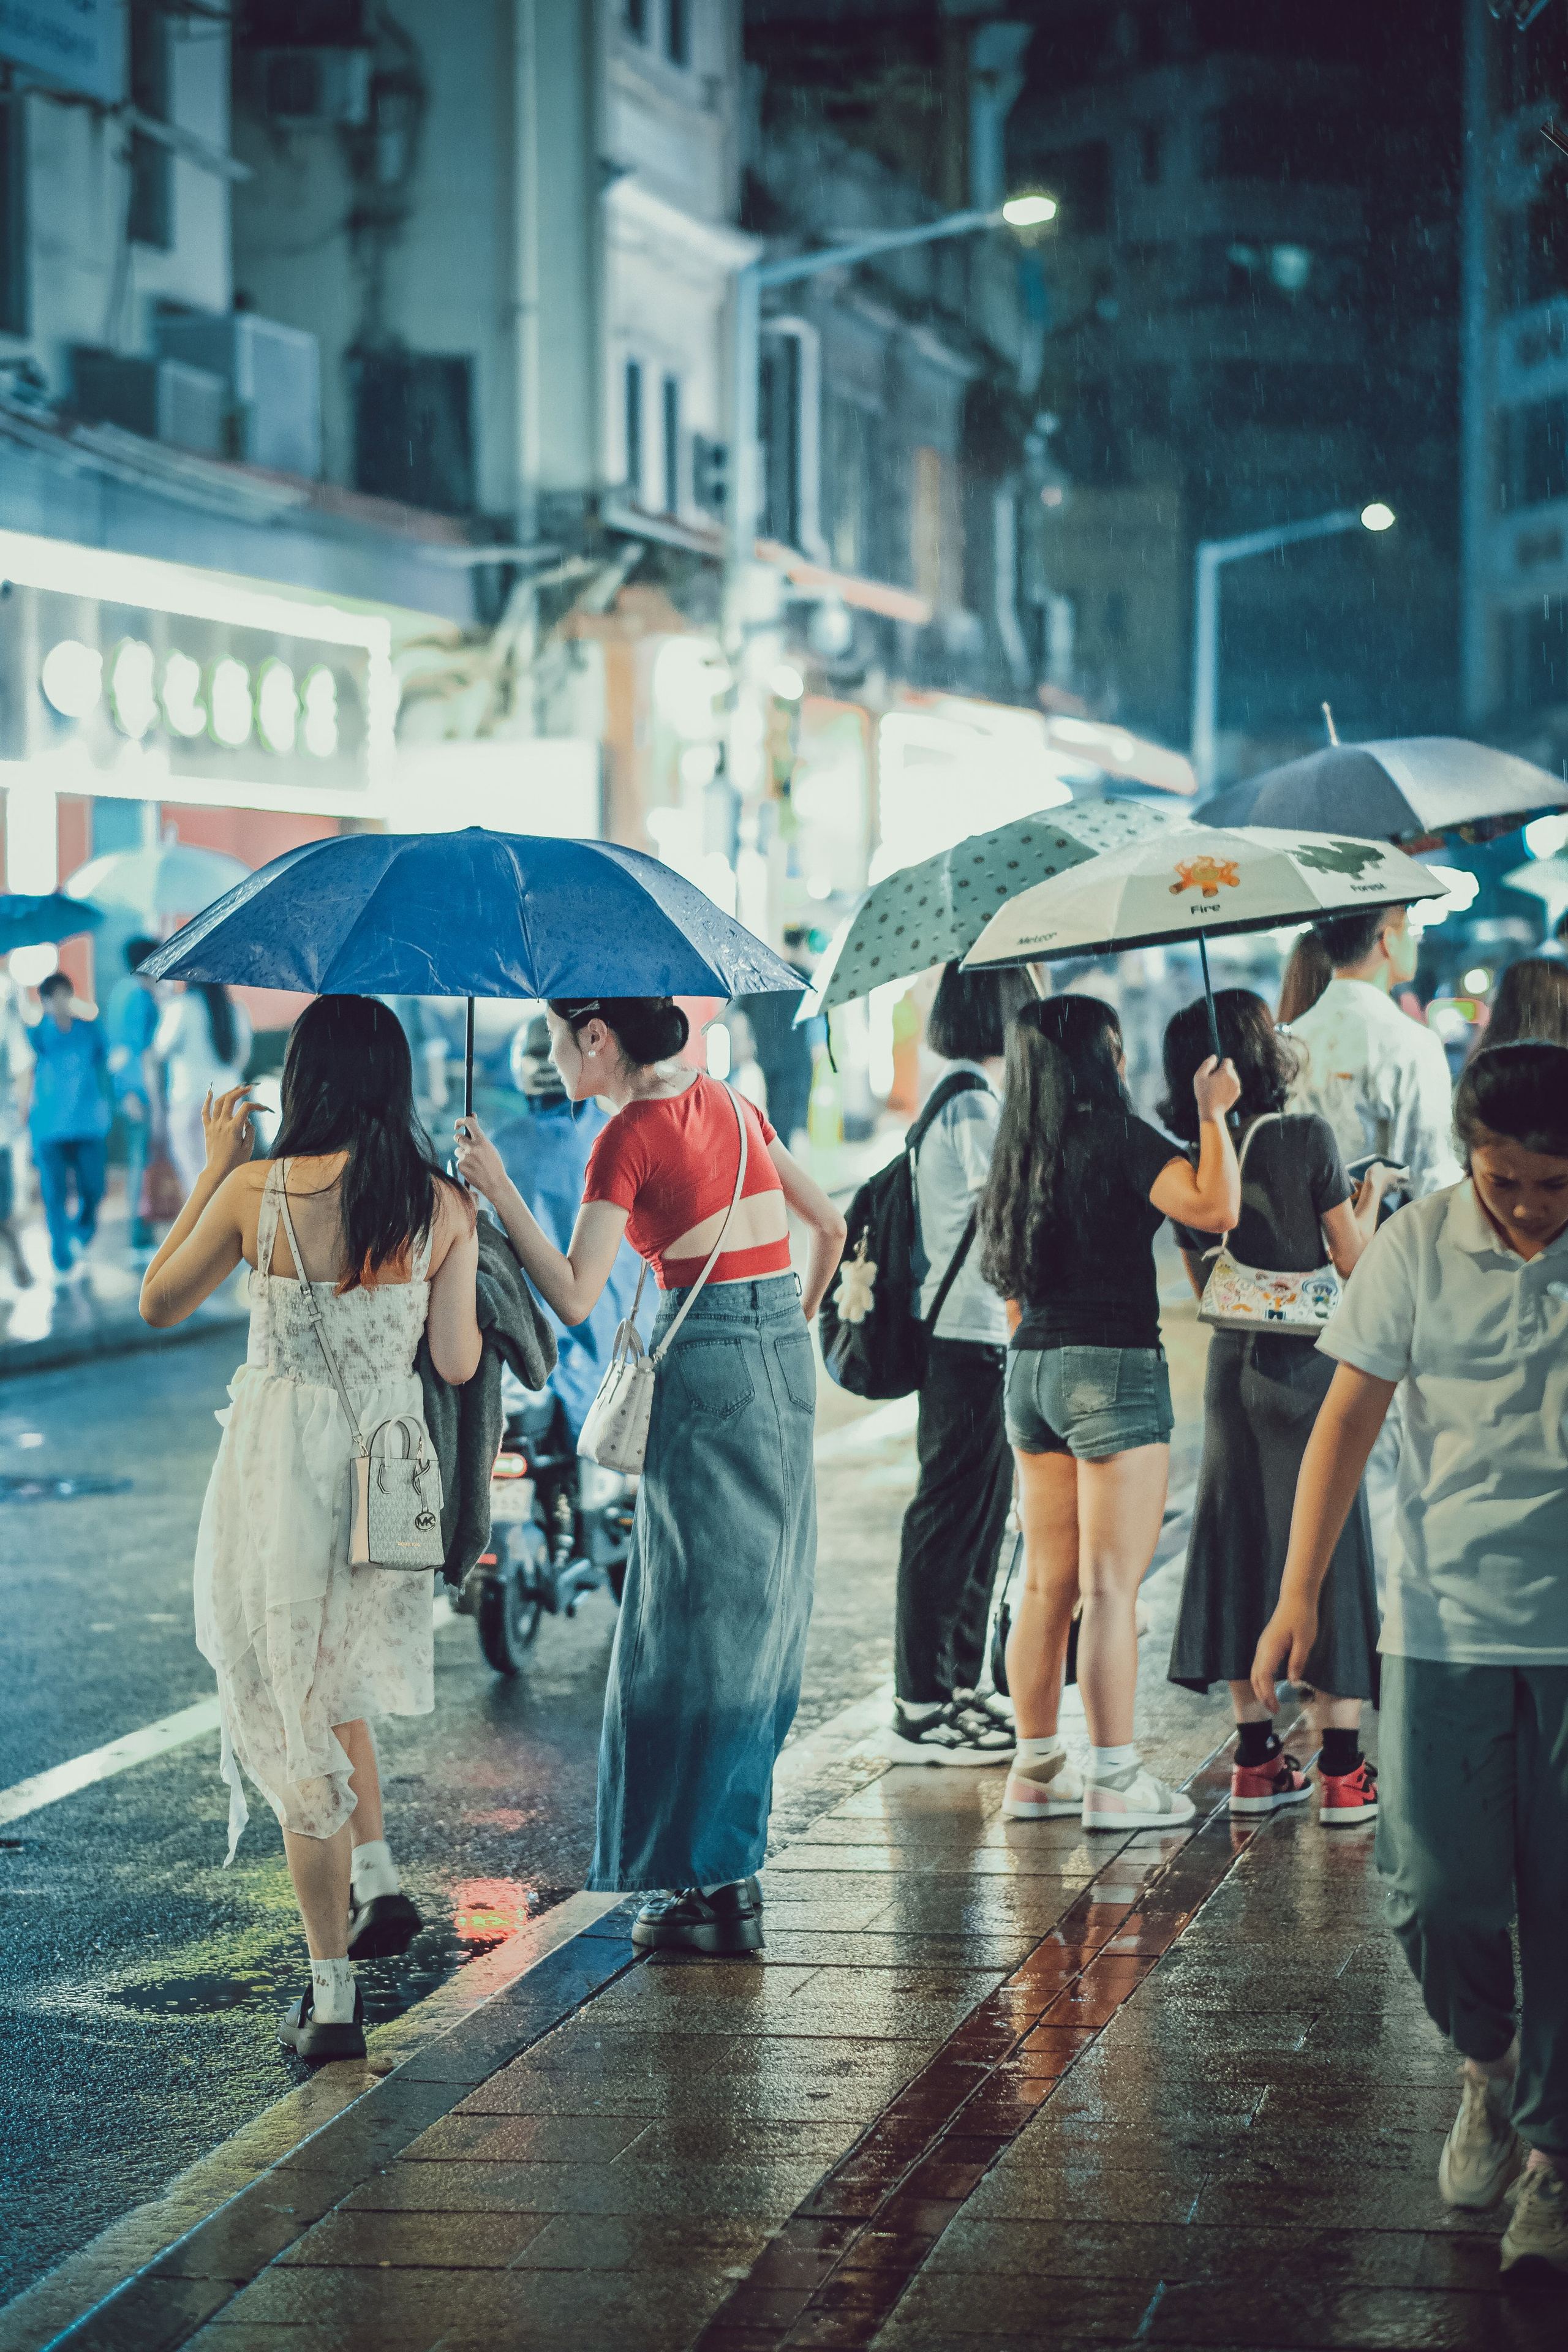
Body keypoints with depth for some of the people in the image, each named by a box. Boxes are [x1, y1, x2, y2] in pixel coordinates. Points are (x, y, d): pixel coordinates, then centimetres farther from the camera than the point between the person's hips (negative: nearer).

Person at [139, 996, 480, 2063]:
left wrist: (214, 1167, 10)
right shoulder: (443, 1206, -5)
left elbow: (161, 1302, 4)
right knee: (329, 1678, 30)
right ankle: (379, 1882, 16)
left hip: (281, 1472, -3)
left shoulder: (257, 1192, -11)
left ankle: (332, 1998, 7)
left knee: (296, 1712, 5)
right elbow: (459, 1364, -1)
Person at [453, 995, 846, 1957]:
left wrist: (499, 1190, -15)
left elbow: (574, 1298, -17)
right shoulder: (729, 1103, 10)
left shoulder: (627, 1139, -11)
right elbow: (830, 1224, 16)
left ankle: (716, 1887, 2)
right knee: (760, 1622, 13)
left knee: (698, 1632, 0)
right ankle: (733, 1862, 20)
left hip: (706, 1373, -7)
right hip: (787, 1368, 7)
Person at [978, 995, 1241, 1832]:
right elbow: (1216, 1207, -24)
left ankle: (1035, 1768, 18)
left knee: (1045, 1583, 13)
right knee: (1111, 1585, -4)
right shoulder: (1117, 1136, -12)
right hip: (1113, 1366, -8)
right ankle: (1114, 1780, -2)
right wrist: (1212, 1113, -12)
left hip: (1032, 1365, 8)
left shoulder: (1020, 1153, 11)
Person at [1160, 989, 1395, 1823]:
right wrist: (1372, 1188, 11)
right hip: (1309, 1362, -5)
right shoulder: (1306, 1136, -12)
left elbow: (1203, 1284, 12)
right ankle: (1341, 1771, 0)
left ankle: (1256, 1761, 13)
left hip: (1231, 1363, 5)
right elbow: (1351, 1256, -6)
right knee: (1329, 1541, 1)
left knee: (1242, 1542, 10)